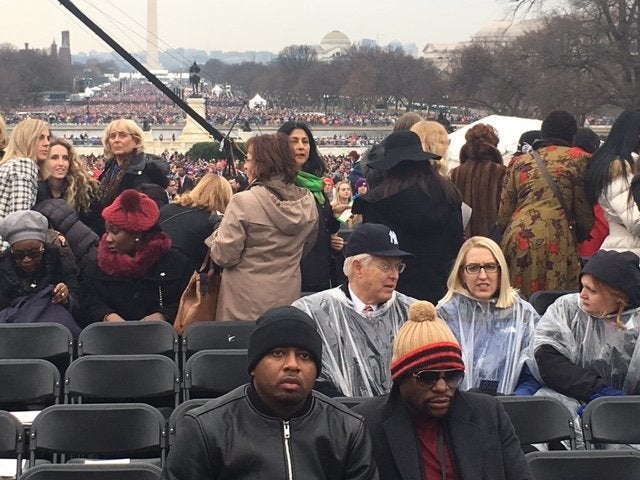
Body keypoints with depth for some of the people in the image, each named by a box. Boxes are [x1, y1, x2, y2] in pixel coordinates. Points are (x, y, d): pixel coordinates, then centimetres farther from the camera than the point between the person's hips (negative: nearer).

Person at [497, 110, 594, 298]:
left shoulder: (519, 162, 19)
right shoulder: (576, 160, 8)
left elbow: (503, 215, 18)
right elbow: (584, 211, 11)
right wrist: (581, 237, 28)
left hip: (515, 240, 4)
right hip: (555, 239, -4)